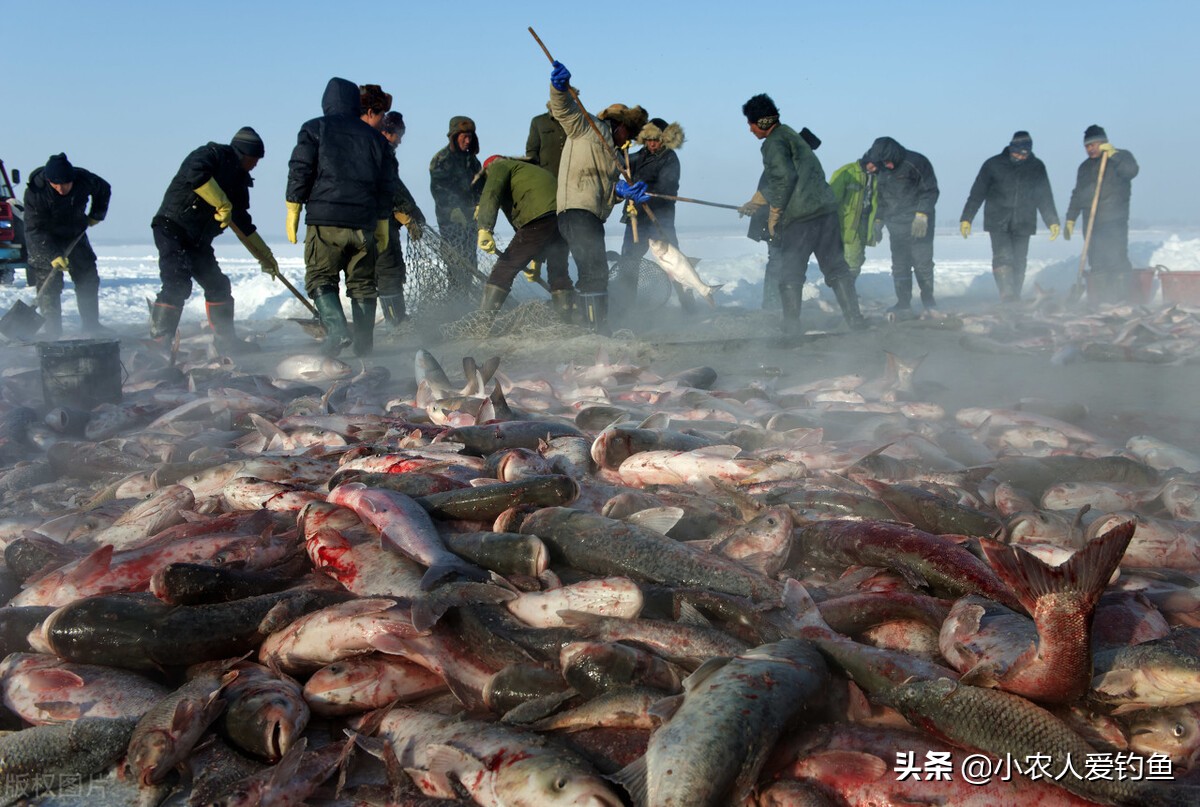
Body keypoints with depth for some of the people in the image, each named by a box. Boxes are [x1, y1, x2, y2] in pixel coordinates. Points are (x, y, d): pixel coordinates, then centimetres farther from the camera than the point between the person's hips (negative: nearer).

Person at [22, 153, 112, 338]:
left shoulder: (84, 180, -19)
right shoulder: (35, 192, -29)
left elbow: (104, 190, 6)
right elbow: (34, 230, -28)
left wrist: (96, 215, 0)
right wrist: (52, 255, -36)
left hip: (75, 236, 4)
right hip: (44, 242, -4)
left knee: (88, 281, 7)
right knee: (49, 287, -10)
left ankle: (91, 326, 19)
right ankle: (53, 334, -5)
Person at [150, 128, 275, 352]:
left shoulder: (239, 180, 17)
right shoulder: (212, 154, -7)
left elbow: (243, 225, 20)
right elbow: (195, 173, -30)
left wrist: (265, 256, 19)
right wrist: (222, 204, -25)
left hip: (198, 240, 9)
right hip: (172, 227, -9)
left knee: (218, 285, 10)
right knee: (177, 285, -20)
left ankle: (225, 340, 21)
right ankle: (157, 341, -19)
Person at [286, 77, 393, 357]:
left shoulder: (315, 129, 5)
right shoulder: (375, 137, 16)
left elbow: (300, 172, -2)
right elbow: (385, 186, 16)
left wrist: (293, 211, 3)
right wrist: (382, 225, 20)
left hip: (325, 221, -3)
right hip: (363, 223, 3)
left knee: (320, 278, 2)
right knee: (362, 282, 9)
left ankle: (336, 329, -19)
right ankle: (364, 344, 9)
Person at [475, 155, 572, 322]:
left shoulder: (499, 166, 16)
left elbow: (490, 195, -6)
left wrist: (485, 229, -18)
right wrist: (537, 260, 41)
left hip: (539, 219, -8)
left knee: (505, 269, -5)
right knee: (558, 270, 23)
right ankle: (567, 322, 23)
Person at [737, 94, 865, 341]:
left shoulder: (774, 142, -7)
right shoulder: (788, 133, 24)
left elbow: (785, 179, -18)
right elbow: (771, 179, 34)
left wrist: (773, 218, -10)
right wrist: (754, 203, 43)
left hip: (800, 215, -8)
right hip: (826, 208, 8)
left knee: (790, 274, 0)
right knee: (836, 266, 12)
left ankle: (791, 327, -1)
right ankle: (854, 317, 13)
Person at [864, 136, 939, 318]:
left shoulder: (916, 163, -7)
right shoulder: (884, 171, 12)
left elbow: (930, 191, -9)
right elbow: (881, 198, 22)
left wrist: (922, 214, -17)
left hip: (919, 225, -5)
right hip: (896, 226, 5)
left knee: (922, 264, -4)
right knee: (899, 267, 0)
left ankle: (928, 300, 14)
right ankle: (903, 305, 1)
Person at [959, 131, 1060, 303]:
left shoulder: (1037, 167, 7)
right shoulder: (993, 164, -1)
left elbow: (1045, 197, 12)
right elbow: (977, 193, 2)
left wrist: (1052, 221, 7)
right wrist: (966, 218, 0)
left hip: (1023, 224, 3)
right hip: (998, 223, -3)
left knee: (1019, 263, 3)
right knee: (1003, 258, -18)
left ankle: (1015, 302, 10)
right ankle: (1007, 298, -24)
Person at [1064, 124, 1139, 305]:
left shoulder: (1121, 158, 4)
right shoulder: (1085, 166, 20)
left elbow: (1131, 171, -19)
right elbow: (1077, 194, 24)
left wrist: (1113, 154, -23)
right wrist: (1070, 219, 18)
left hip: (1114, 221, -6)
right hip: (1091, 222, 6)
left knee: (1117, 260, -12)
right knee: (1097, 264, 4)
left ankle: (1121, 301, -11)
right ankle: (1097, 302, 6)